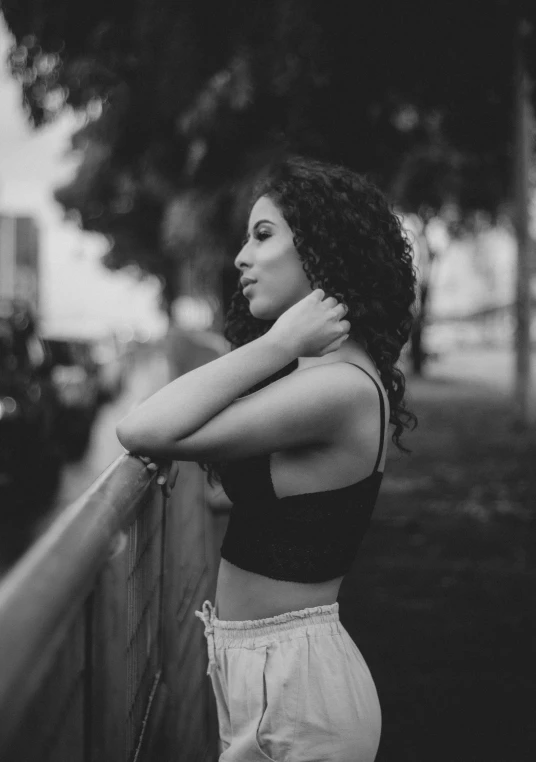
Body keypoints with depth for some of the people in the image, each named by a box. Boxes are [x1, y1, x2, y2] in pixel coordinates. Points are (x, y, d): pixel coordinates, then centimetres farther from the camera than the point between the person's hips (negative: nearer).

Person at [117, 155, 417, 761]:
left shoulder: (339, 387, -23)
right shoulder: (343, 371, 8)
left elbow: (141, 431, -28)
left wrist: (279, 343, -22)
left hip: (291, 686, -9)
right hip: (267, 670, 9)